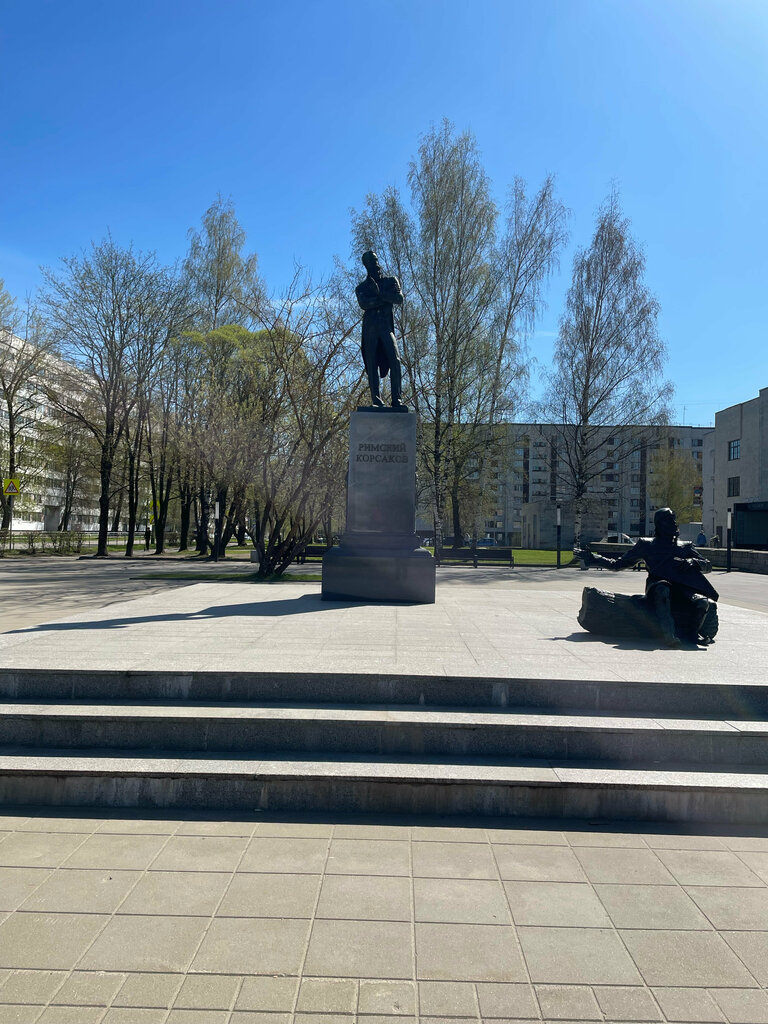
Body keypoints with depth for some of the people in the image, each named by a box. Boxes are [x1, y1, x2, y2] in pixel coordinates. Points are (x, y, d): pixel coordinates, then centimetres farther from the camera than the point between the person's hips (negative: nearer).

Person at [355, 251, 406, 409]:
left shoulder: (391, 281, 21)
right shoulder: (362, 287, 19)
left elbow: (399, 299, 2)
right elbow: (363, 304, -3)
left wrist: (380, 293, -7)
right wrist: (385, 299, -5)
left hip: (386, 327, 0)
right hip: (370, 329, 1)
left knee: (395, 362, -18)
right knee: (372, 366, -5)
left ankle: (397, 400, -19)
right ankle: (376, 402, -5)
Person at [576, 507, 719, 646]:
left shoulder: (685, 547, 29)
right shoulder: (646, 545, 23)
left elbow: (707, 565, 19)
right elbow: (618, 564, 24)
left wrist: (691, 562, -3)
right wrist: (591, 557, 16)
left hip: (682, 588, 2)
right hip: (657, 584, -2)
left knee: (706, 603, -33)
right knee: (662, 590, -42)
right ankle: (668, 635, -50)